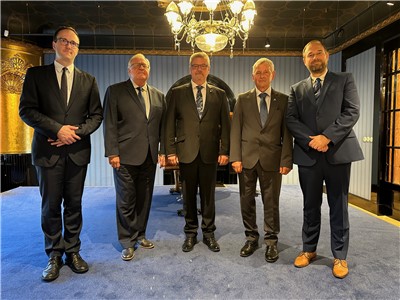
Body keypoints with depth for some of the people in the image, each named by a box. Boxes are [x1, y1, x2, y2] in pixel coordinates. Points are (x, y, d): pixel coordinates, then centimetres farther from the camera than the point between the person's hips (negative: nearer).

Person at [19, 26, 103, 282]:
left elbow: (96, 114, 6)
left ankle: (73, 251, 22)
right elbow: (26, 110, -2)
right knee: (51, 205, 6)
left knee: (74, 204, 9)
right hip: (48, 151, -1)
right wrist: (58, 129, -14)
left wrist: (77, 132, -10)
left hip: (78, 151, 1)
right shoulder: (36, 74, 6)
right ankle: (54, 255, 21)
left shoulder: (89, 80, 11)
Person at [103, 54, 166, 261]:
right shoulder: (115, 91, 1)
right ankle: (128, 242, 20)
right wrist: (112, 153, -10)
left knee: (145, 199, 12)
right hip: (125, 156, -4)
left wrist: (162, 151, 4)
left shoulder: (159, 96, 13)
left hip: (150, 157, 4)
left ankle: (140, 235, 30)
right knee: (126, 200, 4)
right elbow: (109, 124, -4)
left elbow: (162, 126, 11)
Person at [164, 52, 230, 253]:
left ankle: (208, 233, 24)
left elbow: (225, 124, 5)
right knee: (188, 196, 9)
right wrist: (170, 151, -4)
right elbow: (170, 123, 3)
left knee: (208, 195, 8)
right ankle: (190, 233, 25)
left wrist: (224, 150, -3)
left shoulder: (219, 94, 9)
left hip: (210, 152, 0)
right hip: (186, 152, 0)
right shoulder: (178, 93, 6)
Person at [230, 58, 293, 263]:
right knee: (246, 201, 9)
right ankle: (251, 238, 26)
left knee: (271, 202, 7)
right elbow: (235, 129, 2)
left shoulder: (283, 100, 6)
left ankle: (271, 242, 22)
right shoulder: (243, 99, 7)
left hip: (272, 159, -1)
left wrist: (286, 160, -6)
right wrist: (235, 157, -6)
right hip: (247, 157, 1)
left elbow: (287, 132, 2)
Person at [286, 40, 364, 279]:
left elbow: (352, 112, -4)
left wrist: (327, 137, -15)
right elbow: (291, 120, 3)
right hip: (308, 154, 2)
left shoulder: (345, 80, 8)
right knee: (311, 206, 12)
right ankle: (309, 250, 27)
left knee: (338, 207, 6)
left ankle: (340, 256, 20)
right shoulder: (297, 89, 14)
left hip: (338, 152, -2)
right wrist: (311, 140, -12)